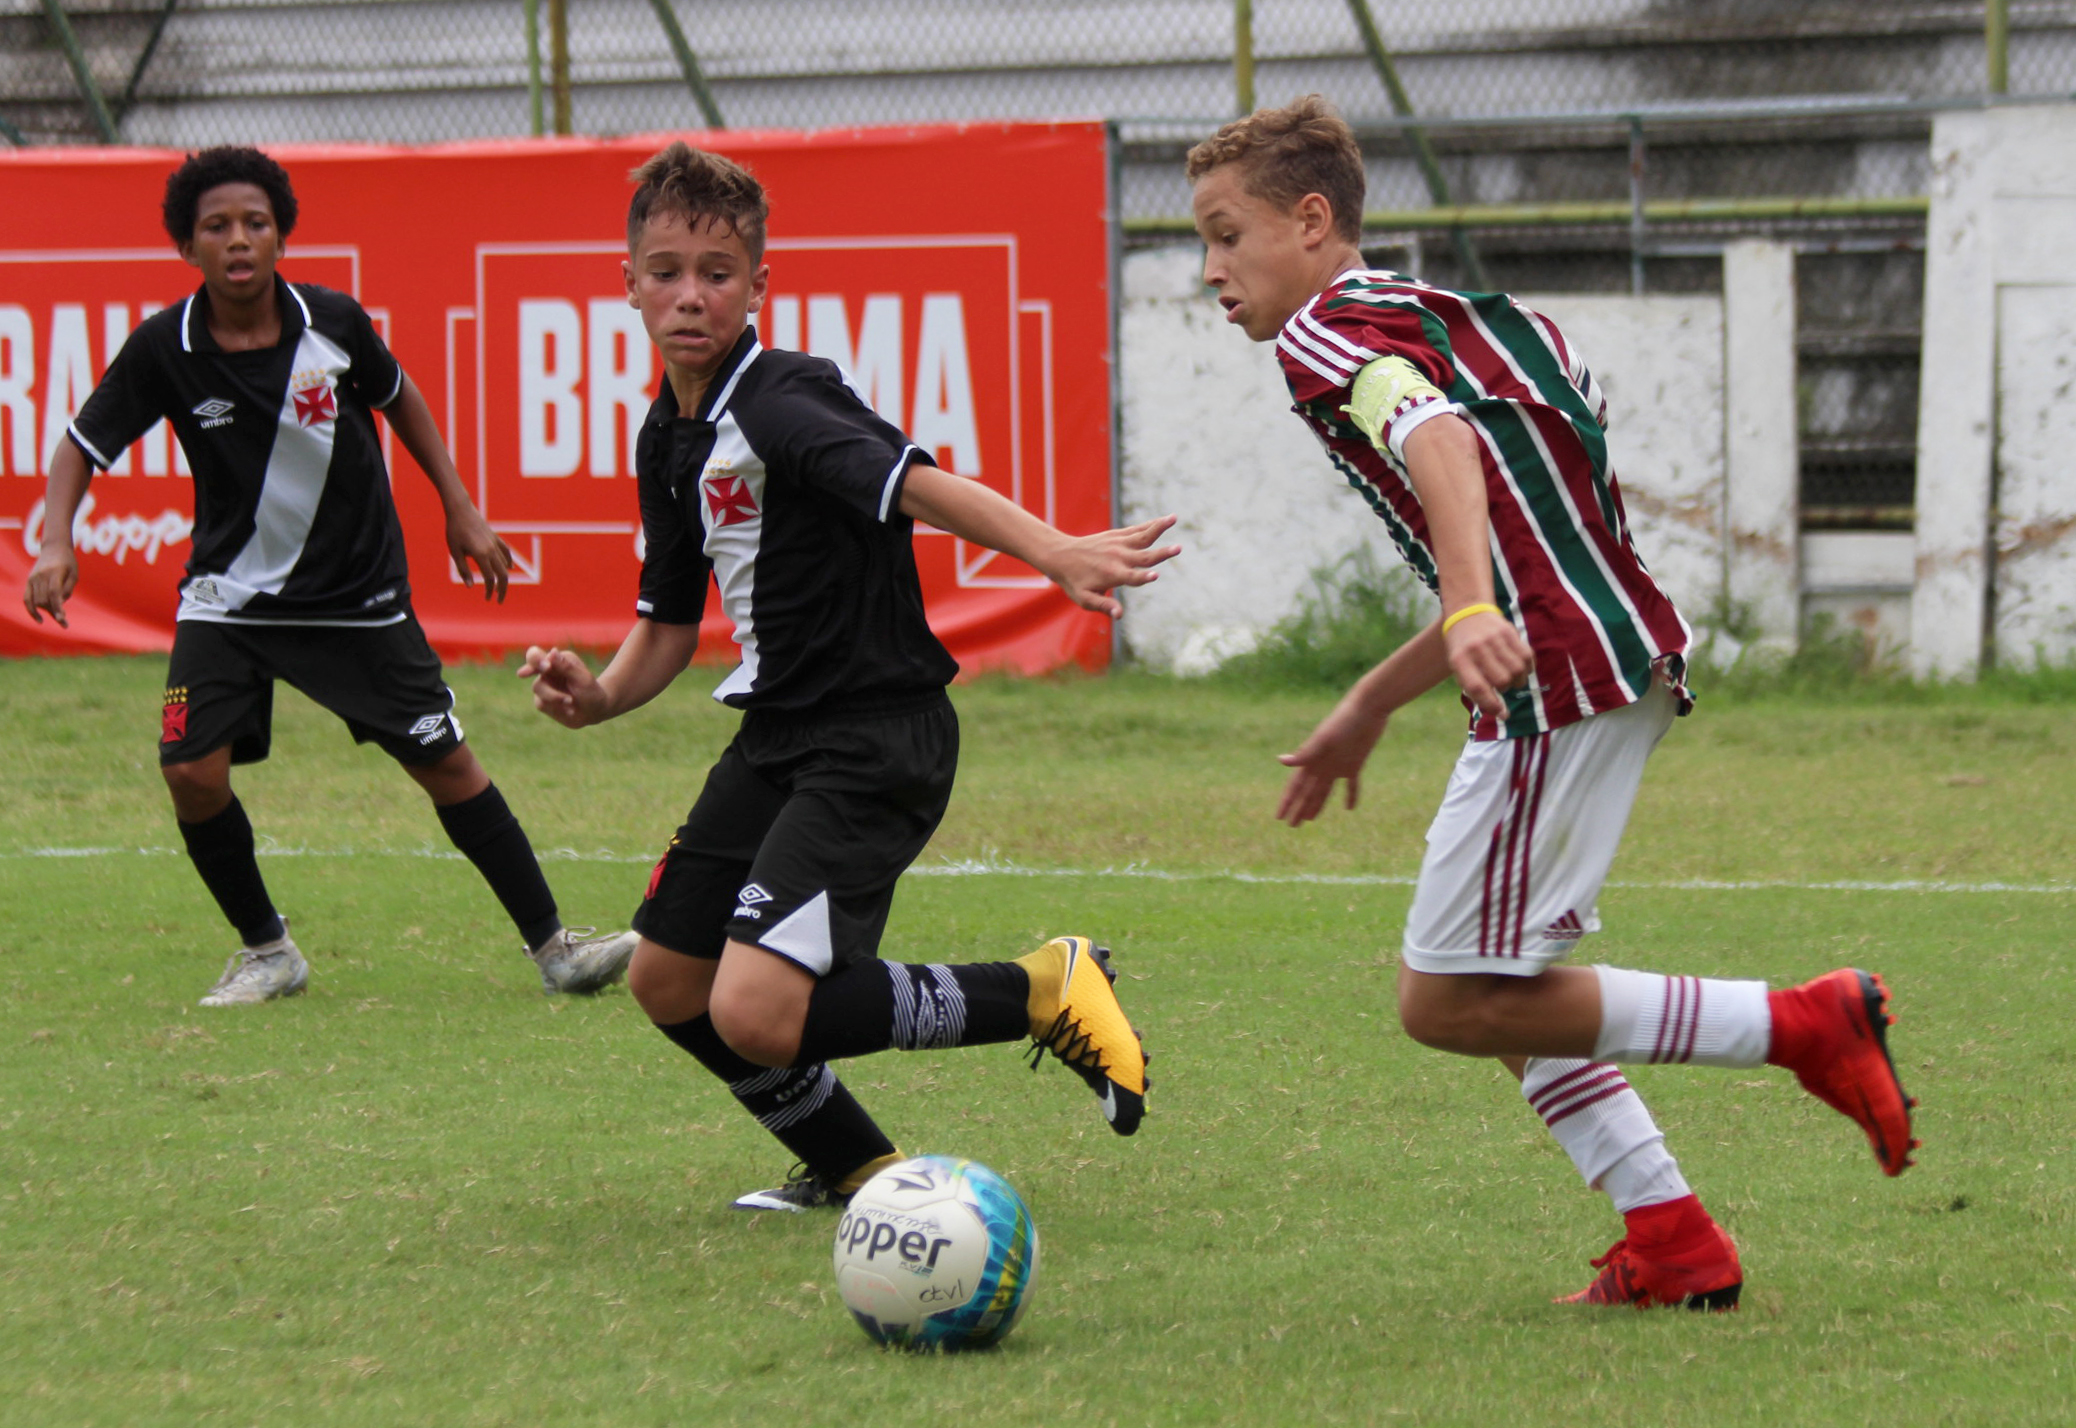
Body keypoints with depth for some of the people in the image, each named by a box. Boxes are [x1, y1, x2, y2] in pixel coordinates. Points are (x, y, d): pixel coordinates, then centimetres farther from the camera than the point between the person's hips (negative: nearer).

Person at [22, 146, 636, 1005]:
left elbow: (396, 396, 9)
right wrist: (57, 544, -21)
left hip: (357, 594, 0)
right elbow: (81, 448, -5)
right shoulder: (163, 349, -15)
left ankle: (550, 945, 12)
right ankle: (266, 951, 8)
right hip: (229, 594, 0)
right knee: (191, 770, -15)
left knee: (446, 764, 0)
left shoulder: (333, 322, -12)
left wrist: (459, 509, 9)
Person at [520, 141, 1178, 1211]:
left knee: (756, 1014, -21)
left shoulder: (777, 400, -18)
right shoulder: (668, 438, 10)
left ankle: (1046, 990, -5)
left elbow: (912, 482, -35)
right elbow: (671, 620, 20)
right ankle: (858, 1169, 32)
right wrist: (599, 696, 0)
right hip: (778, 738, 9)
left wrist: (1055, 552, -51)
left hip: (876, 740, -9)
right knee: (667, 982, 15)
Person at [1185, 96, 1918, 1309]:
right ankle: (1675, 1247, 11)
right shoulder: (1418, 316, 26)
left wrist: (1474, 612, -42)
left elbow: (1435, 437, -26)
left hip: (1559, 682, -10)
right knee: (1503, 982, 17)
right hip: (1621, 657, 10)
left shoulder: (1329, 330, -4)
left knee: (1449, 1003, -5)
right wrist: (1369, 708, 37)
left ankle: (1804, 1028, -7)